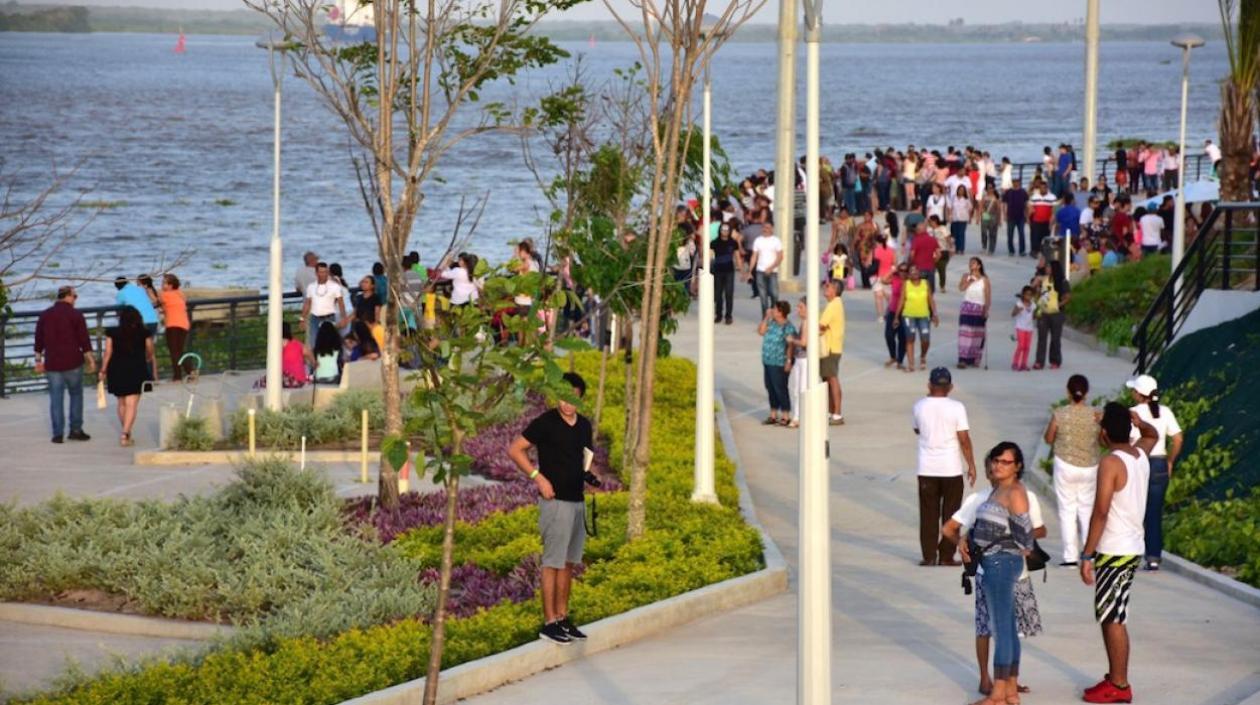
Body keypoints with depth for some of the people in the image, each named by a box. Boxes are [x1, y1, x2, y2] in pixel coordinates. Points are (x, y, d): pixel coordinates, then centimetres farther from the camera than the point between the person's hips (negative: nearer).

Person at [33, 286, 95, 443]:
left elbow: (38, 341, 9)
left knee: (56, 398, 5)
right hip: (72, 362, -3)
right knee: (76, 395, 11)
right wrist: (90, 359, 0)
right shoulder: (75, 315, -5)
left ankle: (58, 433, 3)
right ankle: (75, 429, 8)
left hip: (52, 364, 3)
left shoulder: (45, 315, 7)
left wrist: (38, 360, 16)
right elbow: (84, 340, -7)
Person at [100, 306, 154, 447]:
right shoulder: (144, 333, -1)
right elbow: (149, 353, 9)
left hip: (116, 371, 2)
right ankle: (125, 434, -17)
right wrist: (148, 360, 32)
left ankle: (126, 433, 27)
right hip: (136, 371, -2)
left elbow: (108, 353, -3)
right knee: (132, 404, -4)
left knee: (122, 403, 18)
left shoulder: (112, 333, -2)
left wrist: (103, 370, 7)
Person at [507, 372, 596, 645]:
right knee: (553, 562, -5)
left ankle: (563, 618, 19)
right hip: (555, 501, -7)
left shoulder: (584, 425, 10)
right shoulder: (546, 423, -10)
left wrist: (590, 475, 1)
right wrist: (538, 478, -16)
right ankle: (549, 622, -3)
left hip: (577, 500, 7)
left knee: (569, 562, 12)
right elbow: (515, 450, -11)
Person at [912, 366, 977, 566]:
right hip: (951, 469, -2)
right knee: (950, 513, 8)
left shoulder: (920, 406, -2)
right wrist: (971, 465, 0)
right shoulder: (956, 408, -10)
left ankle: (929, 556, 7)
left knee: (928, 514, 9)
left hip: (927, 469, 2)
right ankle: (946, 557, 9)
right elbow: (964, 439, -10)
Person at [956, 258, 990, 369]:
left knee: (978, 334, 4)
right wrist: (970, 280, -17)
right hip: (967, 309, 0)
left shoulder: (984, 279, 0)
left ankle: (975, 359, 13)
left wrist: (986, 309, -9)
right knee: (965, 333, -9)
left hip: (980, 309, 0)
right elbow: (961, 288, -11)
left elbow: (988, 296, -2)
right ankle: (963, 359, -12)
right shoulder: (966, 276, 5)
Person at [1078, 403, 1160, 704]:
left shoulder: (1111, 463, -17)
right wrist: (1141, 423, 12)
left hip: (1114, 551, -9)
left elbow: (1100, 513, -21)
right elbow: (1153, 435, 33)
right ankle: (1115, 677, 22)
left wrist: (1087, 555, -18)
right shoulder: (1140, 454, 7)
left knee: (1112, 619, -3)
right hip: (1134, 547, 9)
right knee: (1111, 617, 17)